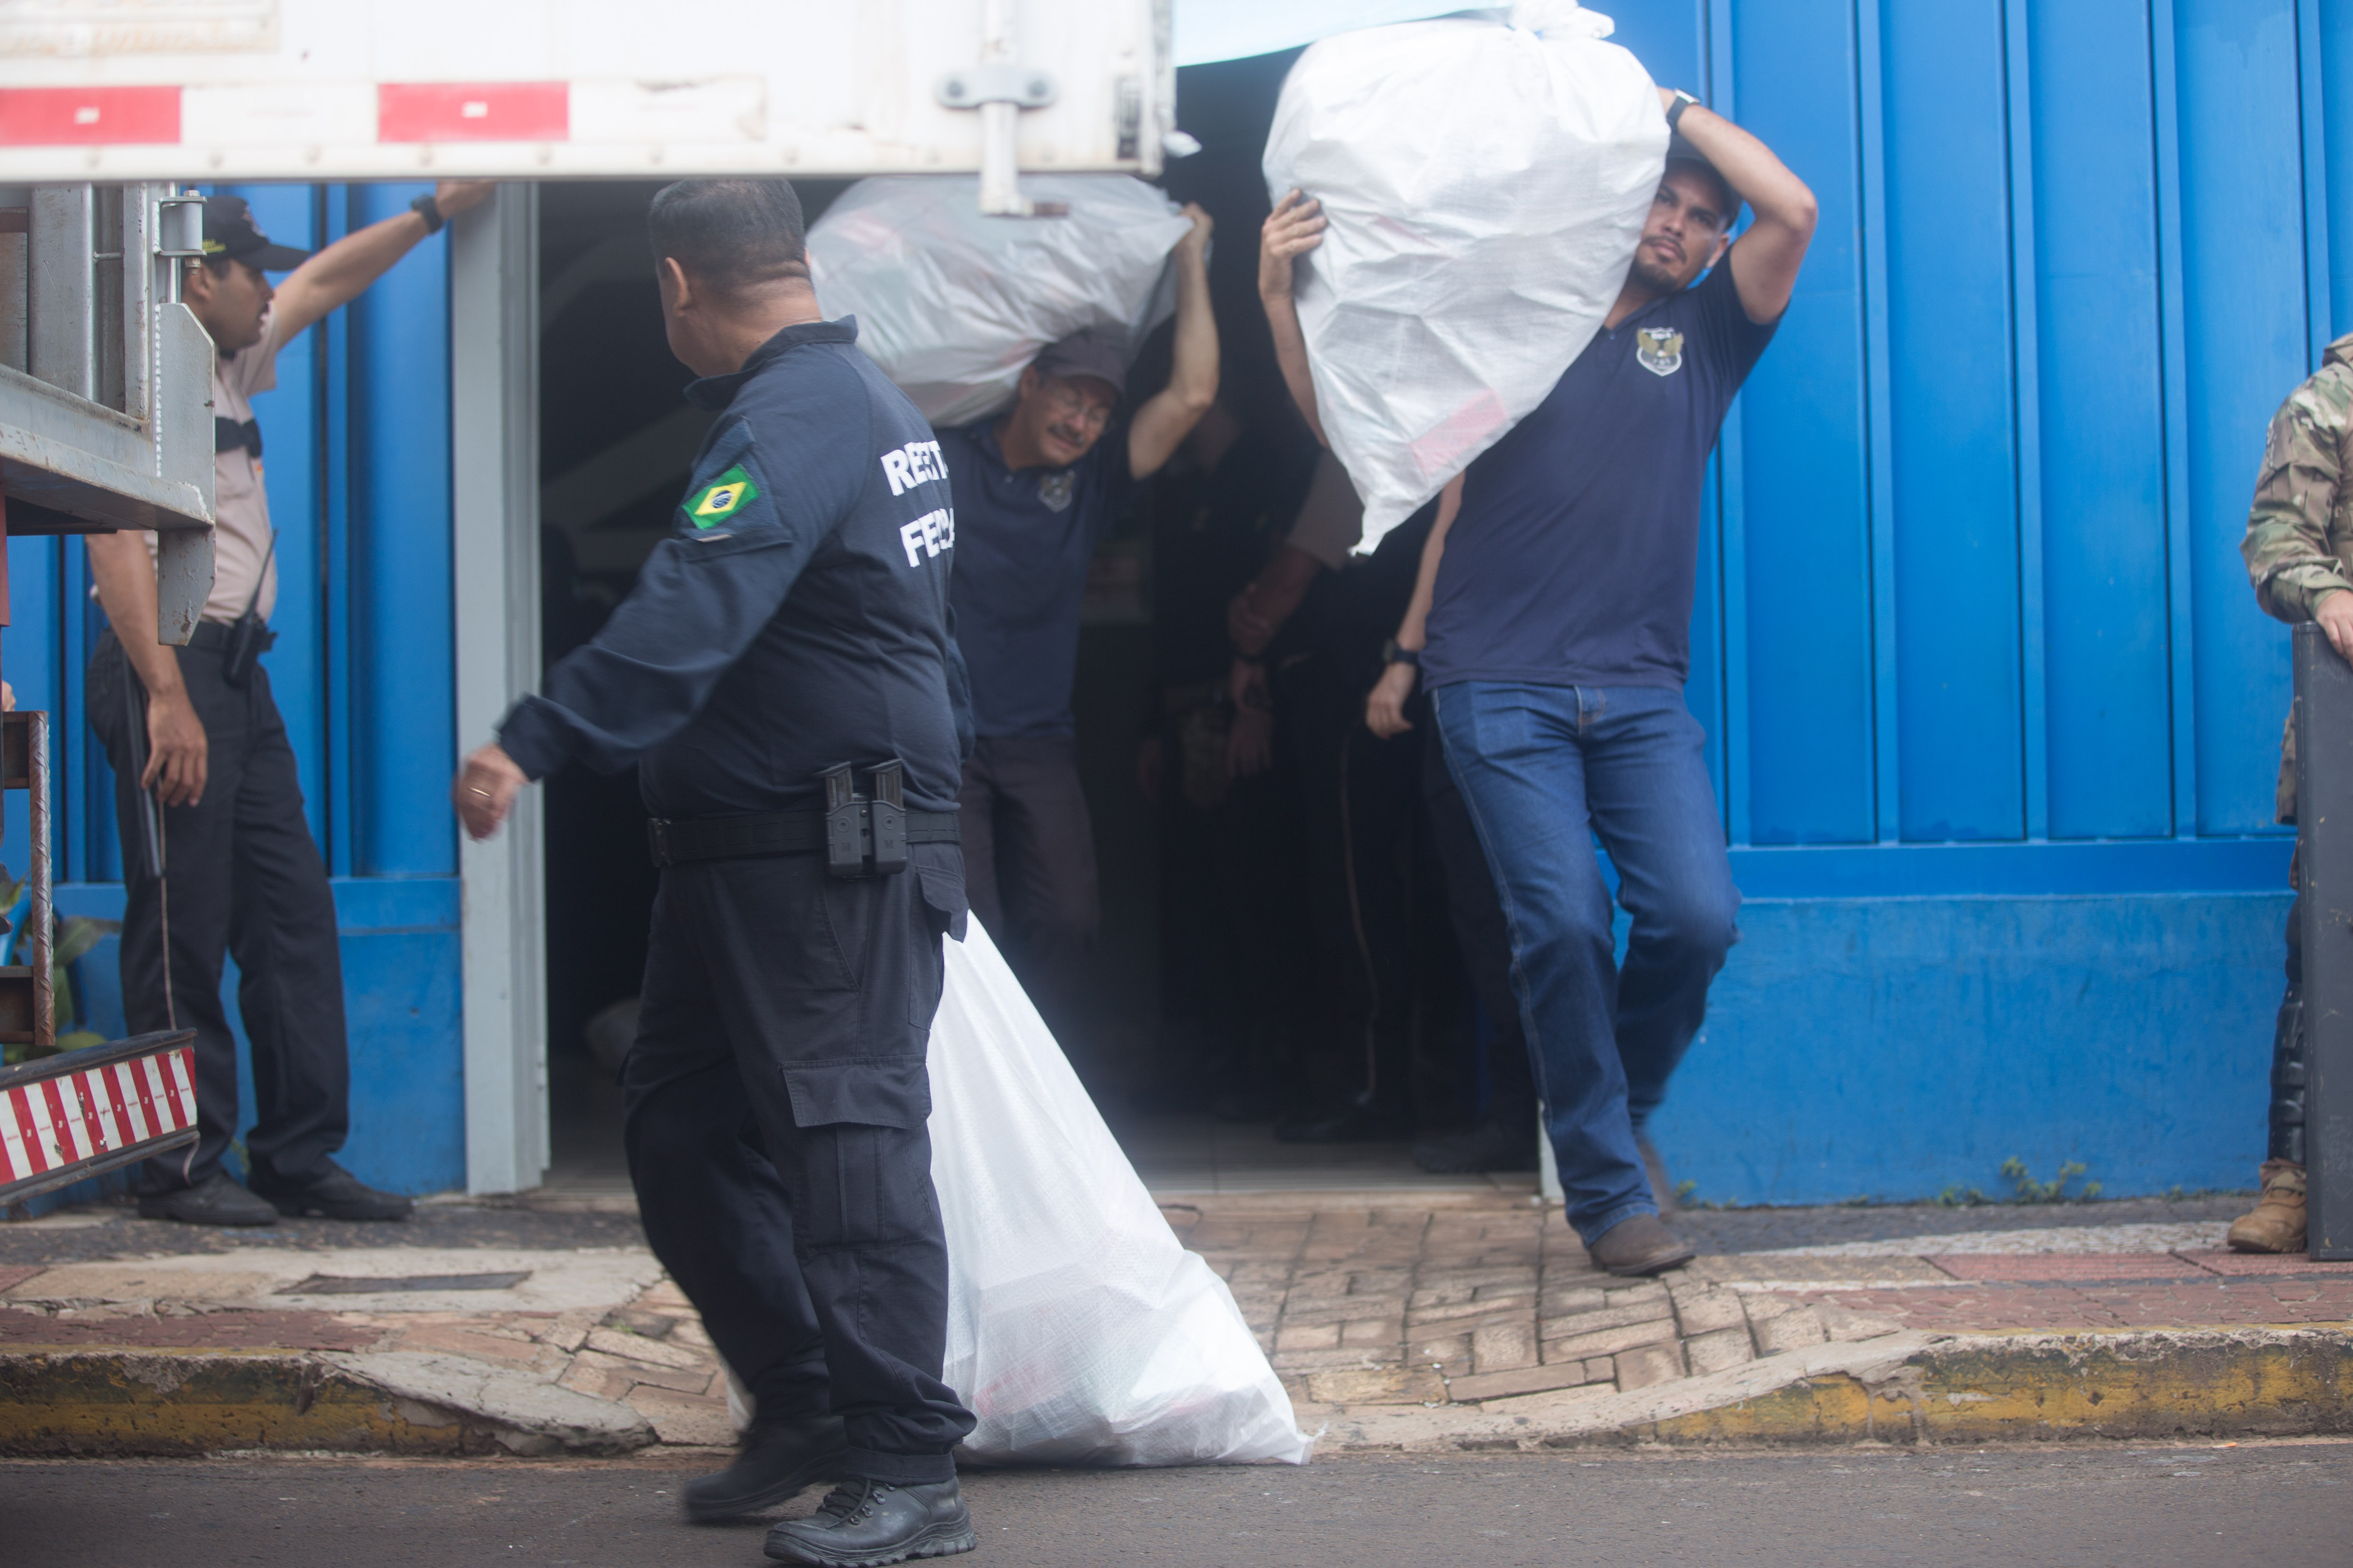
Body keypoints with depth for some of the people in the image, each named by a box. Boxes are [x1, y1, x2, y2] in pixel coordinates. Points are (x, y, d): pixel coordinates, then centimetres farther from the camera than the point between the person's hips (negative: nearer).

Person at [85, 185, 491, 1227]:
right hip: (169, 669, -10)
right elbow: (117, 538, -20)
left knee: (293, 913, 8)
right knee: (183, 930, -5)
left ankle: (299, 1158, 12)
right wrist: (167, 697, -25)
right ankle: (180, 1169, 3)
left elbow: (324, 283, 32)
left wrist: (436, 210, 33)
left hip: (237, 671, 10)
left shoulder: (229, 362, 17)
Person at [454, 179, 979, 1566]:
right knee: (682, 1129, 14)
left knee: (845, 1138, -10)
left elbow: (693, 611, -31)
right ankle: (802, 1411, 24)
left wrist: (537, 741, -37)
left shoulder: (794, 414, -15)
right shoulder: (859, 393, 19)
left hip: (834, 862, -11)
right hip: (742, 852, 11)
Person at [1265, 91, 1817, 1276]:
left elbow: (1793, 212, 2)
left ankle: (1613, 1104, 16)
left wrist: (1676, 108, 10)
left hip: (1641, 696, 2)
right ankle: (1608, 1196, -1)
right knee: (1562, 926, -12)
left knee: (1697, 916, -13)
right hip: (1501, 694, -2)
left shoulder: (1701, 336, 17)